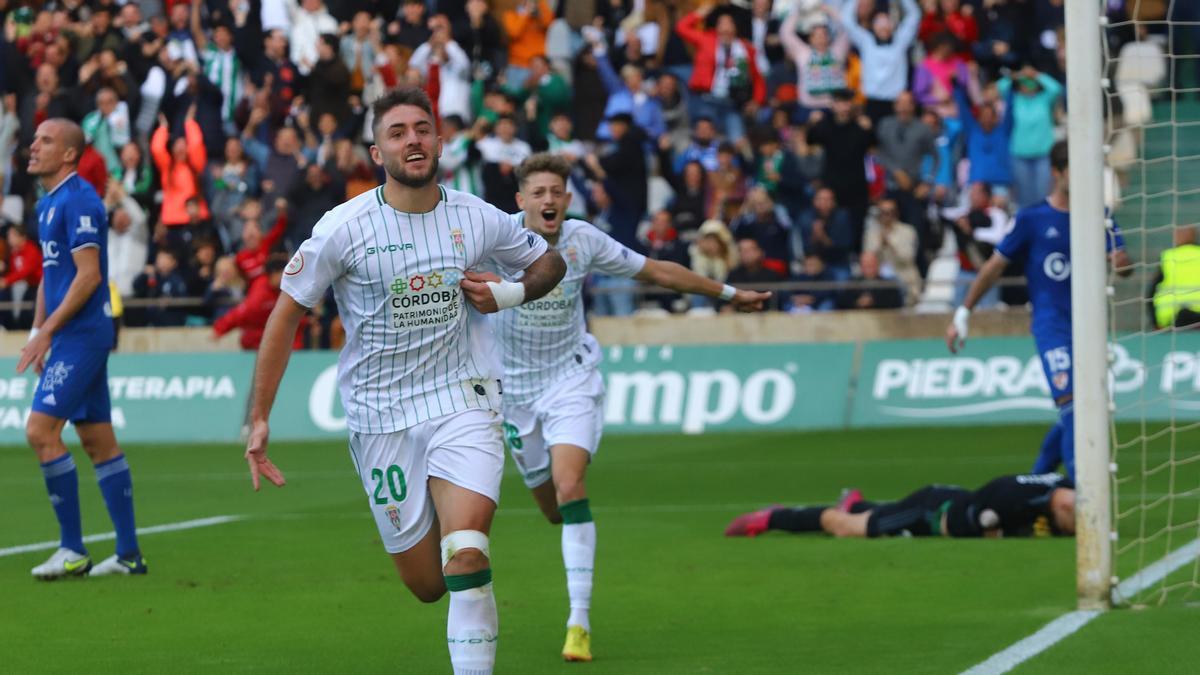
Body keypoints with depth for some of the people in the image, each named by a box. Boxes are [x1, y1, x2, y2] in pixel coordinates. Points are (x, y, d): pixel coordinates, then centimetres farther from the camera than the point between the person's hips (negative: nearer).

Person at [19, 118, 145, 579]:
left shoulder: (79, 201, -14)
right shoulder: (48, 204, 16)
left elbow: (88, 275, -19)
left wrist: (47, 331, -18)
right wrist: (37, 331, 17)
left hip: (81, 334, -10)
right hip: (69, 336, 10)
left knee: (41, 430, -14)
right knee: (98, 441, 9)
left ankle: (72, 549, -10)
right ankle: (128, 554, 11)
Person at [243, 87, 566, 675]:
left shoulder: (476, 218, -2)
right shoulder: (345, 227, -9)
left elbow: (550, 261, 17)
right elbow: (286, 315, -2)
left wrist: (508, 294, -5)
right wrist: (259, 419, -5)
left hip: (463, 403, 0)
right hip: (380, 419, 0)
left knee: (465, 557, -22)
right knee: (427, 585, 6)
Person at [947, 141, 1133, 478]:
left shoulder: (1098, 217, 8)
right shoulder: (1032, 219, -2)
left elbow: (1124, 268, 1)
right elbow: (994, 267, 5)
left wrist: (1120, 261, -24)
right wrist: (963, 314, 6)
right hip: (1051, 324, -5)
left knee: (1079, 412, 10)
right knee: (1069, 401, -20)